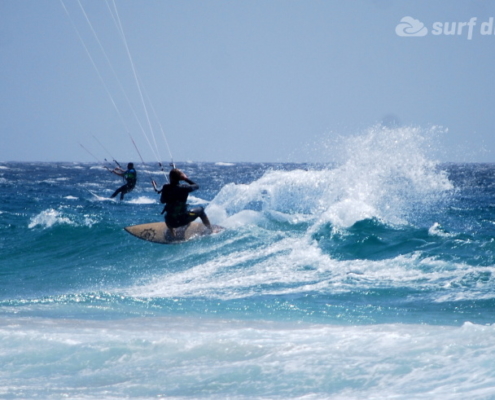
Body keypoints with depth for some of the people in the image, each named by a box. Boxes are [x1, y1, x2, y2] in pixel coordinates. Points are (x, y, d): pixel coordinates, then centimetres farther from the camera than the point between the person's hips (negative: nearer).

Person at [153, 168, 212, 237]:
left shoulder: (166, 188, -10)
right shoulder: (184, 188, -13)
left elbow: (162, 201, 6)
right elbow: (196, 186, 6)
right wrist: (186, 179, 11)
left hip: (172, 222, 2)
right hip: (184, 218, -2)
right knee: (200, 210, 26)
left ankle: (173, 236, 34)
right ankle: (211, 231, 32)